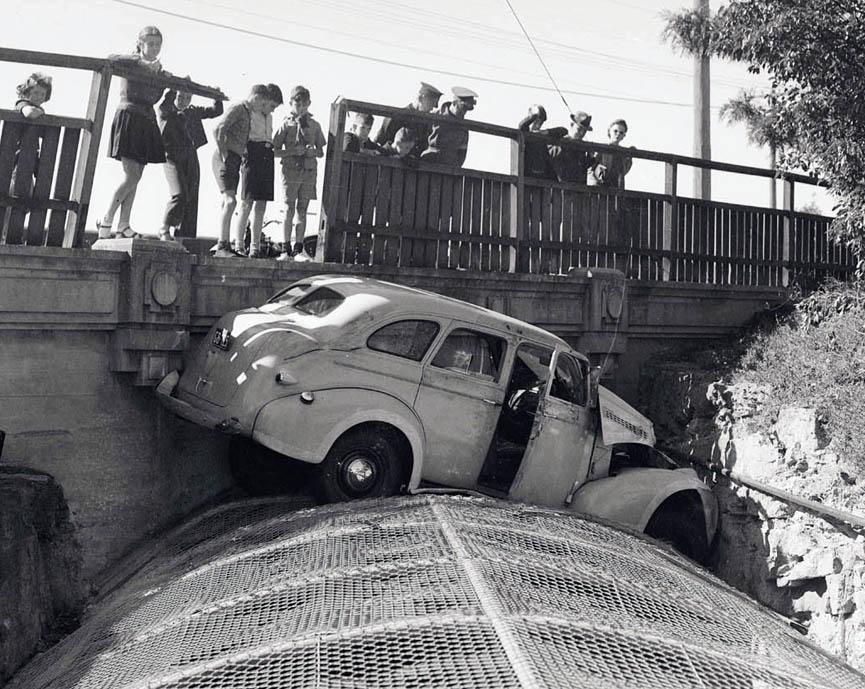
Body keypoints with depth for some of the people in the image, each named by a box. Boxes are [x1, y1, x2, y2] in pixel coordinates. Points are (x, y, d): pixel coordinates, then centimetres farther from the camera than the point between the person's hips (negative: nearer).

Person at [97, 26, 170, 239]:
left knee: (135, 177, 4)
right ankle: (106, 220, -3)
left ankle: (123, 226, 7)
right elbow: (111, 59, -20)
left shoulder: (159, 71, 17)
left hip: (147, 123, 7)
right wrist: (142, 63, -26)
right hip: (128, 119, -6)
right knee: (131, 175, -14)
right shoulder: (132, 63, -1)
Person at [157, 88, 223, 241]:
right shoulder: (165, 111, 2)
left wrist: (217, 98, -1)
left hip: (191, 158, 5)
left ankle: (184, 238, 3)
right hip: (172, 158, -5)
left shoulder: (194, 111, 15)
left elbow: (216, 111, 15)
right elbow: (165, 104, -21)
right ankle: (165, 229, -2)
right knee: (179, 194, -20)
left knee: (191, 198, -1)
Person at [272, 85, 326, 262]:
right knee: (289, 209, -3)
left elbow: (321, 152, 13)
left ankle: (298, 249, 5)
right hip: (291, 169, -2)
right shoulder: (286, 124, 3)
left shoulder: (314, 125, 10)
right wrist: (293, 151, -14)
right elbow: (275, 151, 0)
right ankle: (285, 249, 1)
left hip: (309, 171, 2)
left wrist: (312, 151, -8)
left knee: (302, 209, 3)